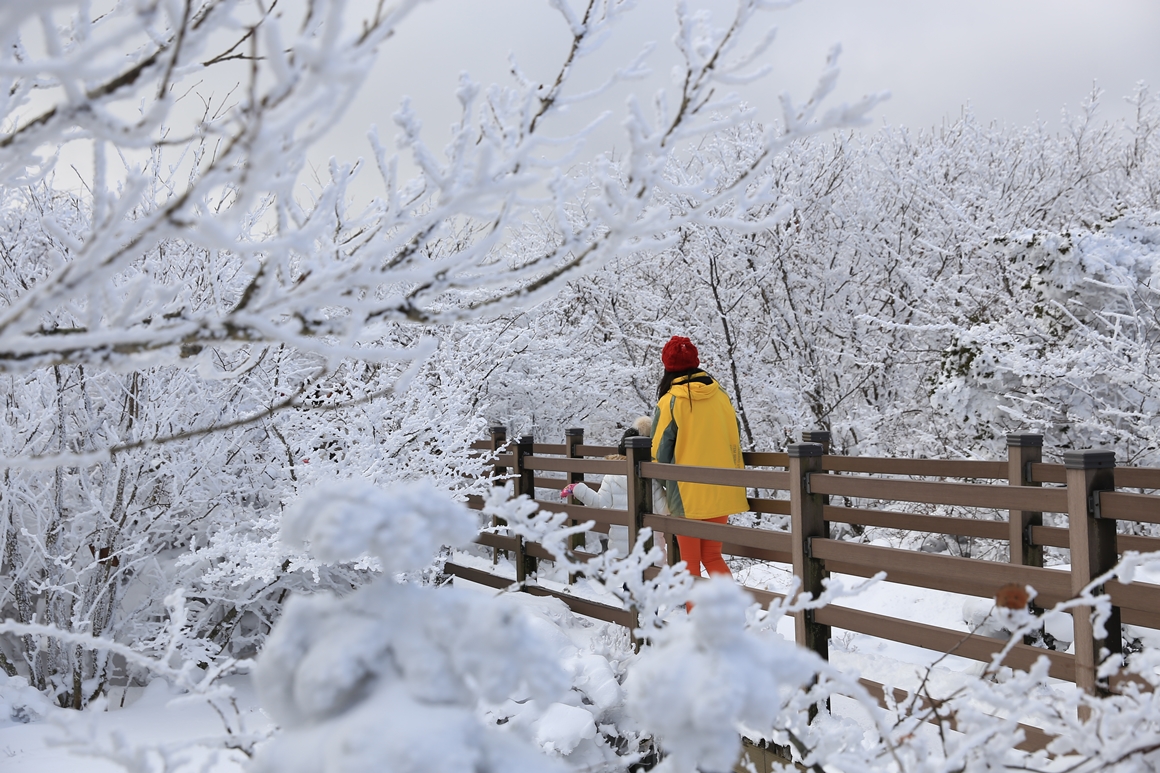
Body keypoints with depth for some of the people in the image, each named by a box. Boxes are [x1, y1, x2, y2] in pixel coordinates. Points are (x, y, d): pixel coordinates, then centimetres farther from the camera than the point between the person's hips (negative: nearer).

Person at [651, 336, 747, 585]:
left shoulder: (669, 402, -10)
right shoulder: (720, 395, 2)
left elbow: (660, 451, -5)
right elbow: (735, 440, 8)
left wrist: (663, 481, 13)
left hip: (686, 494, -4)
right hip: (721, 492, 4)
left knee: (690, 561, 10)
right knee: (713, 556, 15)